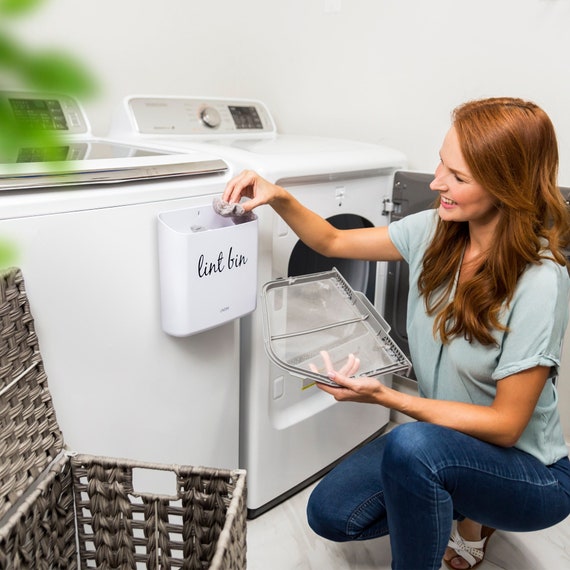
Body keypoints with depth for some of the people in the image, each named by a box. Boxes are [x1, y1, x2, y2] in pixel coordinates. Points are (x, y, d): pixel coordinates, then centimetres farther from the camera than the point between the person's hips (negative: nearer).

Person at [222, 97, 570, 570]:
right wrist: (279, 198, -15)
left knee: (413, 445, -36)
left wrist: (386, 397, -31)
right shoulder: (434, 231, -8)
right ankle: (464, 511, 19)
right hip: (444, 436, 6)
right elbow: (332, 242, 2)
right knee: (329, 512, -2)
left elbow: (505, 424, -23)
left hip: (528, 471, -6)